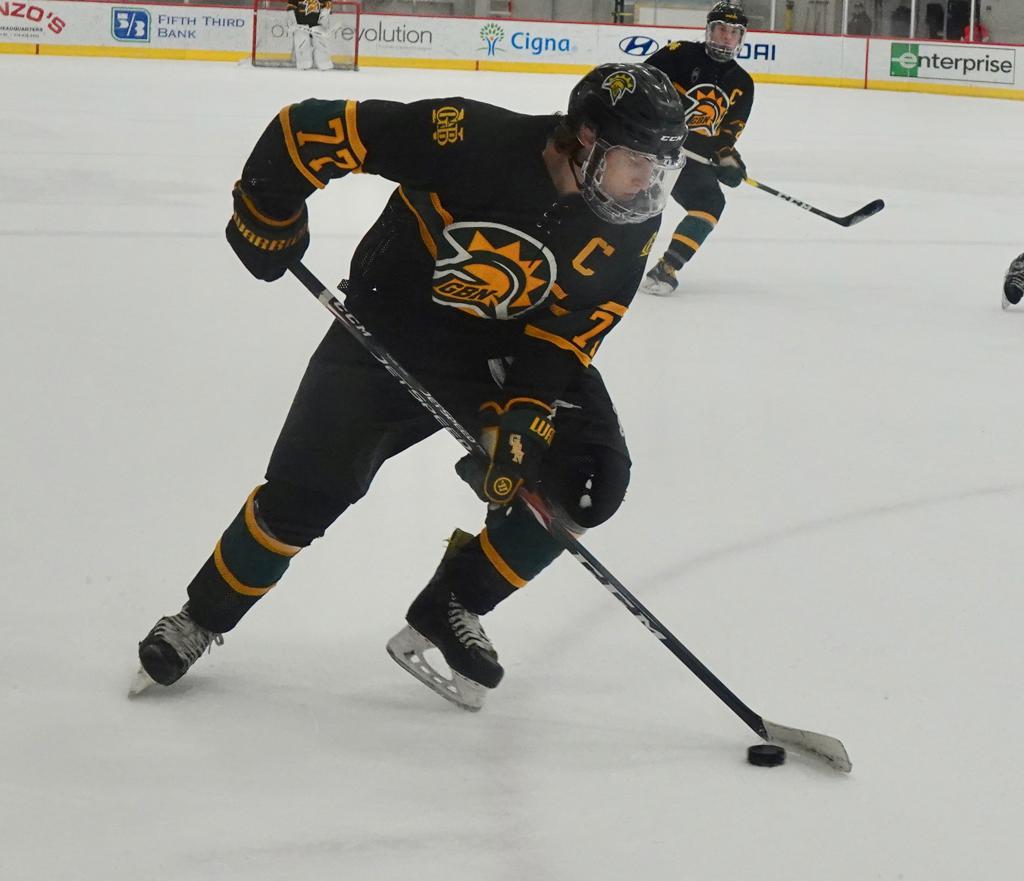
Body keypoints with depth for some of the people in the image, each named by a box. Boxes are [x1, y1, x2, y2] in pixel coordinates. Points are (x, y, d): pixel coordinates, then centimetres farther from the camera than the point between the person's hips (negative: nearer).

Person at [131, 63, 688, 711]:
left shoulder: (630, 227, -17)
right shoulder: (471, 141, -31)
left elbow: (565, 337, -12)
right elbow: (311, 129, -24)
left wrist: (522, 416, -24)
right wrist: (268, 217, -13)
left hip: (510, 348, 4)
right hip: (389, 333, -4)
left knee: (591, 482, -14)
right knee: (303, 494, -3)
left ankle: (447, 614, 4)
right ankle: (203, 618, 24)